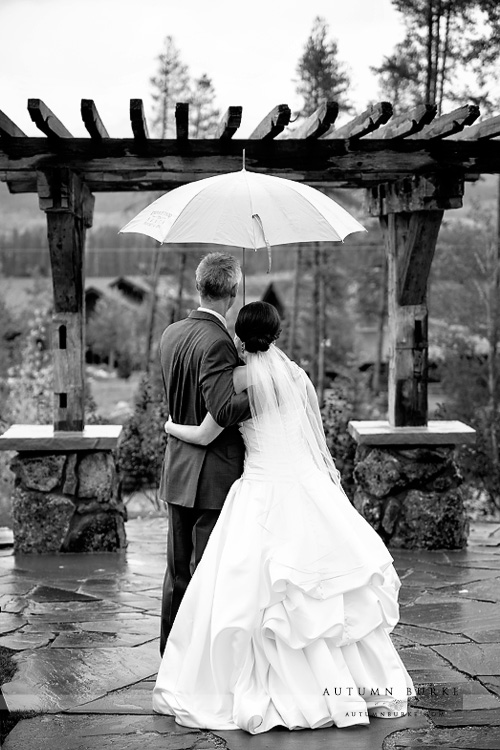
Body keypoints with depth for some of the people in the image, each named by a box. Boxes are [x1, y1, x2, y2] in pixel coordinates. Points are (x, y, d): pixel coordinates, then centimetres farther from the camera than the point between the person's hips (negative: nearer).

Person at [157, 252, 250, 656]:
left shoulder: (171, 334, 7)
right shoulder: (217, 342, -19)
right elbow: (223, 410, -28)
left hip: (177, 470, 8)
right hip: (213, 475, -8)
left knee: (178, 570, 17)